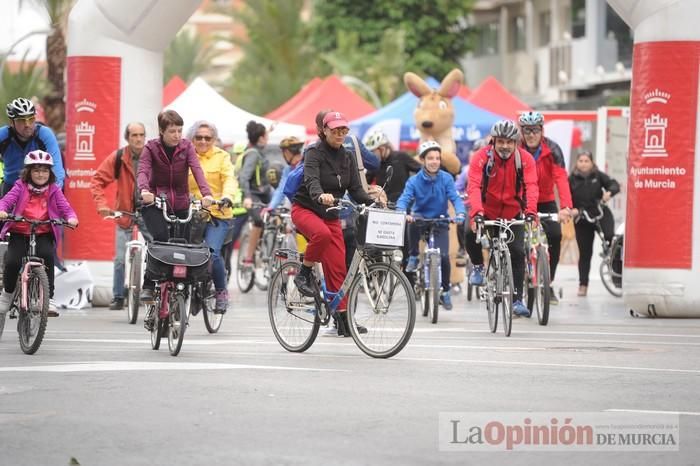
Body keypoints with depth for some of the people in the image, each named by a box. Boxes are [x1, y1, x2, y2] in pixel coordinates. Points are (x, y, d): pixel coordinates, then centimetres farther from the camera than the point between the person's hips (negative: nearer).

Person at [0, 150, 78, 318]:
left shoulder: (53, 190, 6)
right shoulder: (20, 187, 4)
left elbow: (65, 207, -1)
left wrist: (71, 218, -23)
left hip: (44, 234, 0)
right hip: (20, 233, 0)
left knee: (47, 255, -28)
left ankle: (48, 299, -18)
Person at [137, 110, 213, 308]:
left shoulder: (186, 147, -2)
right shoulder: (151, 148, -5)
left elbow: (197, 169, -17)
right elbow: (142, 170, -20)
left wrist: (206, 193, -35)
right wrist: (144, 190, -43)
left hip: (180, 204, 3)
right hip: (155, 202, -3)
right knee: (161, 238, -27)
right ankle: (148, 285, -18)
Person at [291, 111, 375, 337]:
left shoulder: (347, 157, 7)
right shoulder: (314, 153, -11)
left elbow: (355, 189, 1)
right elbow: (311, 180, -29)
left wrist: (373, 203, -19)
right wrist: (321, 196, -51)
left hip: (331, 214, 5)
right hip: (305, 209, -5)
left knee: (337, 267, -4)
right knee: (322, 234, -39)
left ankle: (343, 322, -1)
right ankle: (303, 275, -16)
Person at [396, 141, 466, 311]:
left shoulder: (446, 179, -10)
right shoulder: (414, 181, -12)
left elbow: (455, 198, -18)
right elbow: (404, 199, -22)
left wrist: (460, 213, -38)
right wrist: (403, 213, -44)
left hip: (440, 222, 1)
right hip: (421, 219, -1)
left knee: (444, 256, -15)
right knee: (414, 221, -37)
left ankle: (445, 291, 10)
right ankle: (413, 257, -14)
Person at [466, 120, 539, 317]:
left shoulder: (525, 159, -13)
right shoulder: (481, 158, -17)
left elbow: (531, 186, -24)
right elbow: (474, 186, -28)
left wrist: (531, 211, -41)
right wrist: (476, 212, -45)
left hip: (513, 214, 1)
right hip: (487, 212, -1)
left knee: (517, 253, -10)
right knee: (471, 234, -29)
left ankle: (517, 300, -1)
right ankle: (478, 266, 0)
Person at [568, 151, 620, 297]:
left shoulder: (598, 175, 0)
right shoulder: (572, 179, 0)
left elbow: (614, 185, -5)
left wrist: (609, 193, -26)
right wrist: (571, 209, -21)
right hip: (582, 218, 1)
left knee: (609, 236, -30)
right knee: (584, 252, 4)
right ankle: (583, 284, 13)